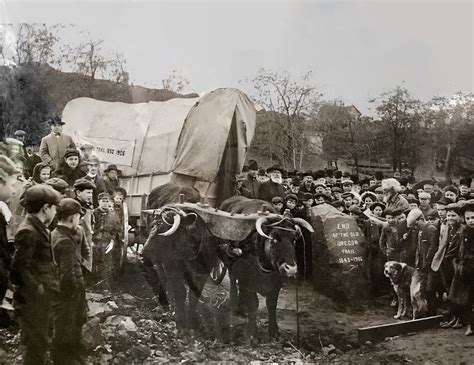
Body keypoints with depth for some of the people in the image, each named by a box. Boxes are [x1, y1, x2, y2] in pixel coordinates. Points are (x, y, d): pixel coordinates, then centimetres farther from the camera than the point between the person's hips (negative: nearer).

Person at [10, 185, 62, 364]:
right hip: (34, 300, -10)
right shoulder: (28, 232, -21)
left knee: (41, 342, 22)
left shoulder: (38, 228, 9)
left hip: (42, 298, 10)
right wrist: (37, 289, -18)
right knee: (36, 345, 3)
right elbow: (20, 268, -24)